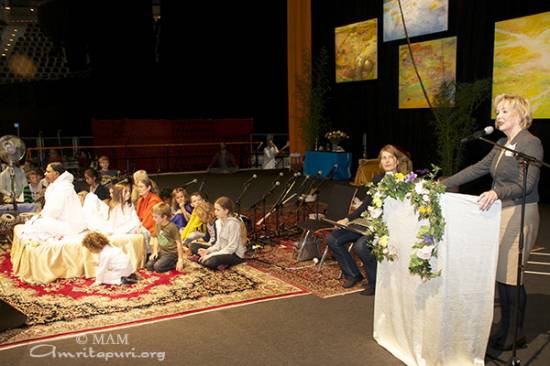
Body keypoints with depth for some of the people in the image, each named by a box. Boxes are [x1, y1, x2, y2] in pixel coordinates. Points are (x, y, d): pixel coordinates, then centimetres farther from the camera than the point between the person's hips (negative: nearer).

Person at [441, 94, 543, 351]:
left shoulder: (530, 143, -11)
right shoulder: (503, 144, 15)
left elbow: (526, 183, -21)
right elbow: (477, 169, 15)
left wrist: (496, 192, -37)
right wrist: (443, 184, 10)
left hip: (519, 215, -8)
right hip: (501, 212, 8)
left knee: (509, 276, -3)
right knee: (501, 274, 10)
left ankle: (515, 335, 12)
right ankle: (505, 329, 22)